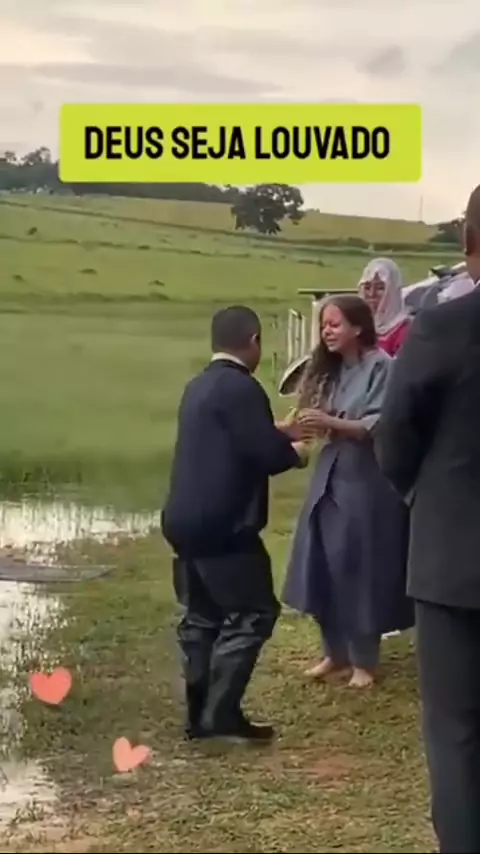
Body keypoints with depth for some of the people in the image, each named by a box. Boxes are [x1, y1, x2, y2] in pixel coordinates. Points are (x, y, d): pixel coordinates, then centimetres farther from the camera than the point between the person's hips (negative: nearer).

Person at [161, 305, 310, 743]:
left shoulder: (200, 385, 14)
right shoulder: (241, 387, -15)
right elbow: (267, 454, -17)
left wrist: (281, 432, 31)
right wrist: (294, 455, 3)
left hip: (186, 521, 9)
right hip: (223, 525, -9)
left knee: (202, 616, 14)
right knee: (250, 615, -2)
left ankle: (200, 714, 18)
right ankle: (222, 713, -5)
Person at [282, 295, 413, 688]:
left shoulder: (381, 366, -10)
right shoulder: (332, 370, 12)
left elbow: (380, 426, -17)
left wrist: (331, 423, -24)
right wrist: (310, 424, -4)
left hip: (366, 481, -7)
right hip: (330, 477, 7)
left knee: (360, 569, 0)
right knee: (325, 567, 7)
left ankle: (364, 659, 14)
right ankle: (335, 651, 21)